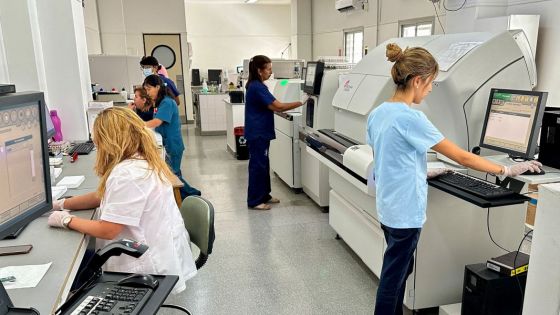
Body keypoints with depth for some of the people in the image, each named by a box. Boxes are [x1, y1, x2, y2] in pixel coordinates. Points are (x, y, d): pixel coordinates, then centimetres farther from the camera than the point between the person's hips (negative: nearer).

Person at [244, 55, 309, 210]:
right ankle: (254, 201, 7)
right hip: (257, 134, -10)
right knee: (258, 165, -3)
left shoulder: (255, 86, 12)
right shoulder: (258, 87, -20)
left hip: (260, 132, 10)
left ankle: (264, 195, 27)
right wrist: (301, 102, -20)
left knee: (263, 164, 16)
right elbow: (278, 106, -24)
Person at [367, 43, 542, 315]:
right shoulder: (410, 118, -23)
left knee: (399, 268, 23)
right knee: (393, 275, 7)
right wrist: (507, 170, -7)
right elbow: (462, 157, -17)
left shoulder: (378, 113, 3)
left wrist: (422, 173, 15)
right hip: (404, 211, -9)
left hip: (388, 206, 9)